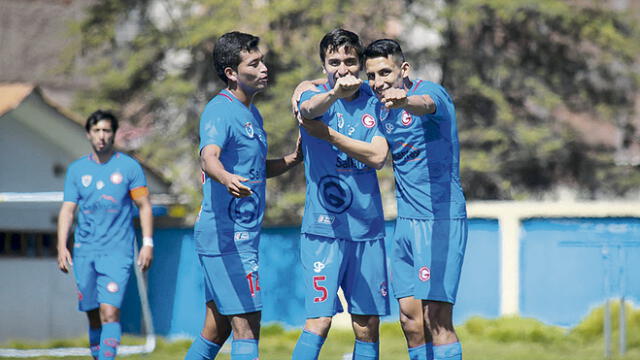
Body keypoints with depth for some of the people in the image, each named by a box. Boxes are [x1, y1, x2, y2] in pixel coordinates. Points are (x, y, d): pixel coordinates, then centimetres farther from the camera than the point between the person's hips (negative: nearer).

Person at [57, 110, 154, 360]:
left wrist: (148, 243, -4)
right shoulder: (76, 170, 9)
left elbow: (144, 206, 5)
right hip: (84, 251, 3)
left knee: (110, 311, -17)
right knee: (93, 316, 7)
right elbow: (67, 209, 8)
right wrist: (62, 247, -4)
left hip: (117, 252, -3)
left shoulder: (129, 167, 2)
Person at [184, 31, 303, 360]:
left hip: (240, 236, 10)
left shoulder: (252, 113, 17)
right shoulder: (220, 111, -14)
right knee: (246, 324, -12)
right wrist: (226, 178, -54)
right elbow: (208, 157, -33)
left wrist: (293, 159, 15)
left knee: (218, 327, 13)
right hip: (229, 237, -10)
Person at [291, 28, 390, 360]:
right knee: (319, 320, -13)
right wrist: (335, 93, -49)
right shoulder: (314, 96, -1)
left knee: (367, 326, 5)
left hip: (368, 229, 4)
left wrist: (328, 134, -13)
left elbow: (378, 157, -6)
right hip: (323, 228, -4)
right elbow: (309, 109, -27)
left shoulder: (373, 103, 8)